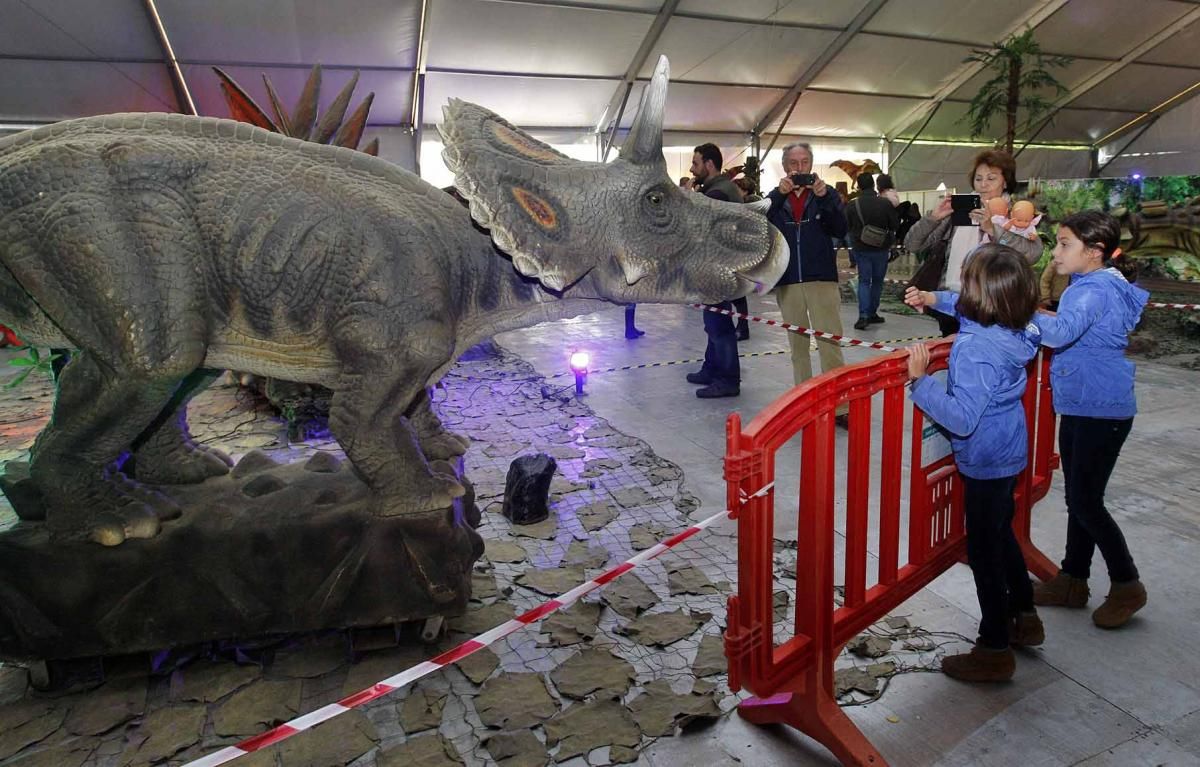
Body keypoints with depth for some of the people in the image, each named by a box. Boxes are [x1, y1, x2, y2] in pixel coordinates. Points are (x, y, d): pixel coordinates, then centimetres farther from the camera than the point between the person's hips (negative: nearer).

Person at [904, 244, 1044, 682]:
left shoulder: (975, 351, -32)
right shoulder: (1012, 330, -4)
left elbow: (962, 419, -34)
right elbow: (974, 310, 19)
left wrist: (921, 380, -31)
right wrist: (935, 299, 13)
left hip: (987, 462, -9)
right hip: (1010, 452, 9)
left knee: (983, 551, 5)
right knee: (1001, 535, 26)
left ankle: (994, 650, 20)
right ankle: (1025, 617, 43)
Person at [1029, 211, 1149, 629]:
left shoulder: (1094, 290, -21)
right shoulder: (1092, 285, 11)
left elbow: (1059, 332, -37)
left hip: (1101, 413, -10)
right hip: (1080, 407, 10)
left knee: (1086, 502, -2)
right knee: (1079, 498, 16)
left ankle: (1127, 585, 17)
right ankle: (1073, 580, 27)